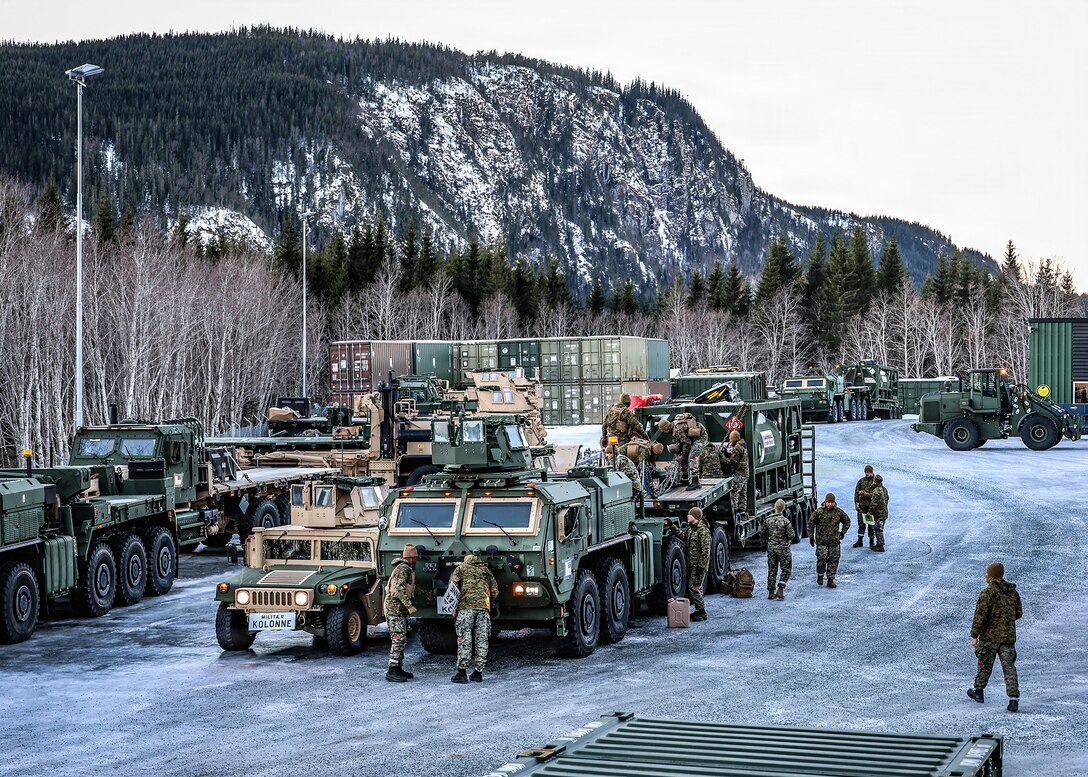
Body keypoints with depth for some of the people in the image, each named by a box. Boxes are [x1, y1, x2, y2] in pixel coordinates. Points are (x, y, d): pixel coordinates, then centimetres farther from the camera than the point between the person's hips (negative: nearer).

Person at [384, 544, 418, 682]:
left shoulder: (408, 569, 18)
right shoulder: (403, 569, -14)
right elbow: (399, 589, -25)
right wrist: (409, 606, -29)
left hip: (400, 610, 11)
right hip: (395, 609, -11)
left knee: (402, 640, 14)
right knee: (398, 640, -12)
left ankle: (398, 669, 19)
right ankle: (392, 672, -14)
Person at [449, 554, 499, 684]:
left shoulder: (461, 568, 16)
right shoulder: (486, 570, 23)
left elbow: (452, 585, 4)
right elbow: (495, 591, 18)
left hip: (466, 606, -2)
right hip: (484, 607, 2)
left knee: (464, 639, -3)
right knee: (481, 640, 6)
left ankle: (462, 672, -6)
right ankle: (478, 672, 6)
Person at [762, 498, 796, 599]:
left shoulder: (767, 521, -1)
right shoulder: (786, 521, -14)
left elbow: (764, 535, 9)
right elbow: (791, 536, -13)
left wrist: (765, 545, 23)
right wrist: (793, 531, 9)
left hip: (771, 548, 4)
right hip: (783, 548, -4)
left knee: (772, 570, 11)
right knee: (786, 570, 7)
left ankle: (771, 592, 13)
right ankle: (780, 590, -5)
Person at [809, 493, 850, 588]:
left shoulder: (838, 512, 2)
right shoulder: (819, 512, -5)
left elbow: (847, 521, 19)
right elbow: (811, 523, 5)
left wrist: (843, 532, 11)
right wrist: (811, 536, 5)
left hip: (834, 541, 2)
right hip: (821, 541, -2)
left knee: (833, 560, 2)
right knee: (822, 558, -11)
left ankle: (830, 580, 11)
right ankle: (820, 575, 14)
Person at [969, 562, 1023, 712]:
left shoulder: (988, 593, -14)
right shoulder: (1012, 592, 5)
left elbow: (980, 615, -16)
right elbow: (1019, 613, 14)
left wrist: (974, 635, -11)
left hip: (989, 636, -4)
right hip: (1009, 637, 4)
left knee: (985, 665, 13)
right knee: (1009, 667, 2)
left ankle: (978, 691, 30)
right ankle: (1014, 700, -7)